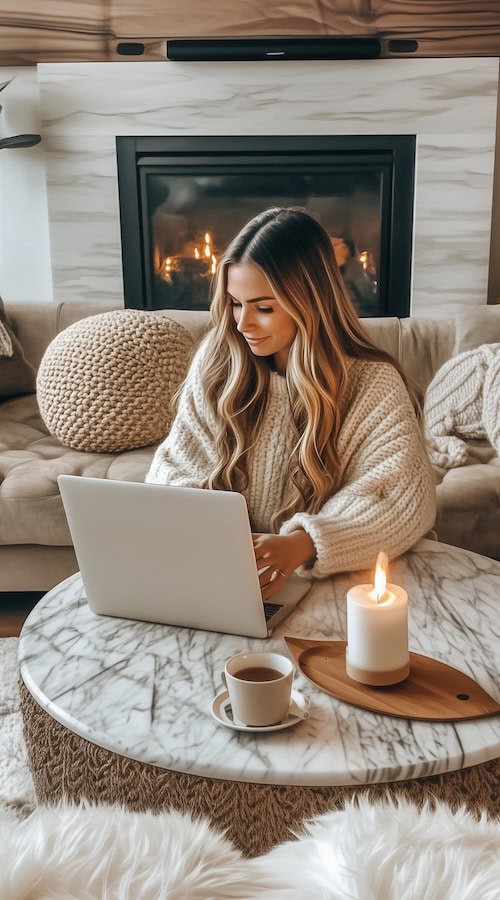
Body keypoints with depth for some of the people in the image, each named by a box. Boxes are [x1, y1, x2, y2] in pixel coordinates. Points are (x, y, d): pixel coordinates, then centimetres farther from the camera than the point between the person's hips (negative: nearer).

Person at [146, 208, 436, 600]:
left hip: (327, 580, -2)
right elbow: (177, 464, 4)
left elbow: (404, 501, -18)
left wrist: (303, 544, -34)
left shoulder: (372, 383, -10)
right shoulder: (217, 361, 0)